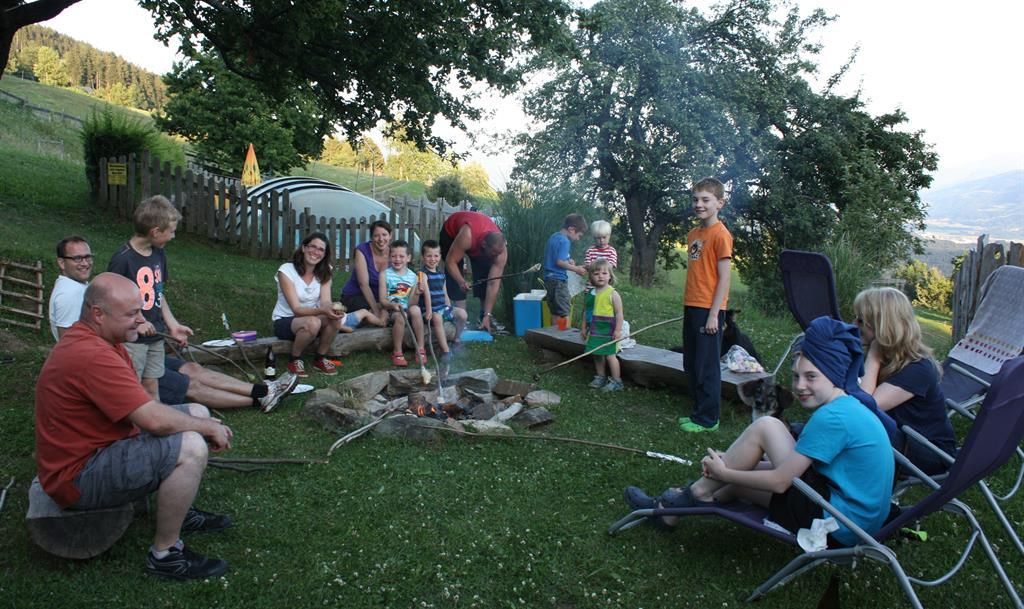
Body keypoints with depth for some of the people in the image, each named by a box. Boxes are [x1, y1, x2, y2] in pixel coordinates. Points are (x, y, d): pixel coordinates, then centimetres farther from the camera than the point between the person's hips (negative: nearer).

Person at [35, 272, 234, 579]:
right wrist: (208, 429, -14)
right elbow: (155, 420, -32)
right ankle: (165, 554, -11)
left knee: (197, 413, 12)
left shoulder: (94, 338, 5)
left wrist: (205, 424, -7)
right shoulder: (91, 356, -29)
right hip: (78, 475, -11)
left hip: (102, 441, 11)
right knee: (191, 447, -28)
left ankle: (181, 511, 23)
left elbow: (144, 408, 5)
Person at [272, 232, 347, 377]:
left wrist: (332, 307, -41)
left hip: (312, 317, 4)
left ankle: (320, 358, -4)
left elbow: (325, 302, -16)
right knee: (313, 322, -36)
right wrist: (322, 310, -43)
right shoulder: (286, 270, -18)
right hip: (284, 321, -4)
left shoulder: (324, 273, -3)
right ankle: (294, 360, -9)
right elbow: (297, 309, -25)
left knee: (335, 317, -28)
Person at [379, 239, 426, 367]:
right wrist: (392, 305, -26)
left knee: (415, 309, -31)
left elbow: (411, 304, 3)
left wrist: (416, 294, -16)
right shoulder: (386, 274, -1)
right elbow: (382, 300, -6)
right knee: (400, 316, -35)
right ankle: (397, 352, -17)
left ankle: (420, 349, -21)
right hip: (390, 311, -2)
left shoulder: (413, 276, 5)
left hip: (407, 310, 2)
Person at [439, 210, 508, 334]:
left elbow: (493, 284, -31)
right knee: (454, 278, -18)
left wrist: (487, 315, -33)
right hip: (452, 232, -3)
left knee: (484, 275, -9)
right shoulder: (467, 237, -46)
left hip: (479, 234, 3)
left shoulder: (501, 251, -33)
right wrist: (461, 282, -53)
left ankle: (484, 317, 1)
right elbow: (450, 261, -36)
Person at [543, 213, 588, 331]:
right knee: (564, 314, -3)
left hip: (549, 279, 9)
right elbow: (560, 262, -22)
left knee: (555, 313, 15)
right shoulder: (565, 241, -15)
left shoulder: (553, 237, 12)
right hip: (558, 280, -9)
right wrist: (576, 269, -13)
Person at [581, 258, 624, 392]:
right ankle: (600, 377, 29)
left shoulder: (612, 294, -11)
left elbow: (619, 313, -12)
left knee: (610, 355, -3)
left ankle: (616, 381, 8)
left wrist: (618, 330, -16)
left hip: (608, 331, -6)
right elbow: (587, 312, 14)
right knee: (597, 354, 13)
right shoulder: (590, 294, 6)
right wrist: (584, 327, 14)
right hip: (594, 331, 6)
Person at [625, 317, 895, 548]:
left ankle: (697, 493, 2)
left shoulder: (832, 417, -21)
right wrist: (730, 466, 5)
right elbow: (789, 468, 12)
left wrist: (723, 473, -7)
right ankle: (675, 508, 26)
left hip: (839, 524, -10)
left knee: (765, 427, -11)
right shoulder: (851, 406, 9)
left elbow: (779, 481, -21)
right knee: (743, 474, 15)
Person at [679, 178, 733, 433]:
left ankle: (707, 419, 12)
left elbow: (724, 278, -13)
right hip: (691, 307, 8)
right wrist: (687, 307, 13)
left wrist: (713, 314, -16)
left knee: (707, 366, 0)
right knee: (691, 364, 14)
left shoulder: (721, 235, -11)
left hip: (709, 310, -8)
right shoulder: (693, 234, 12)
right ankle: (699, 411, 26)